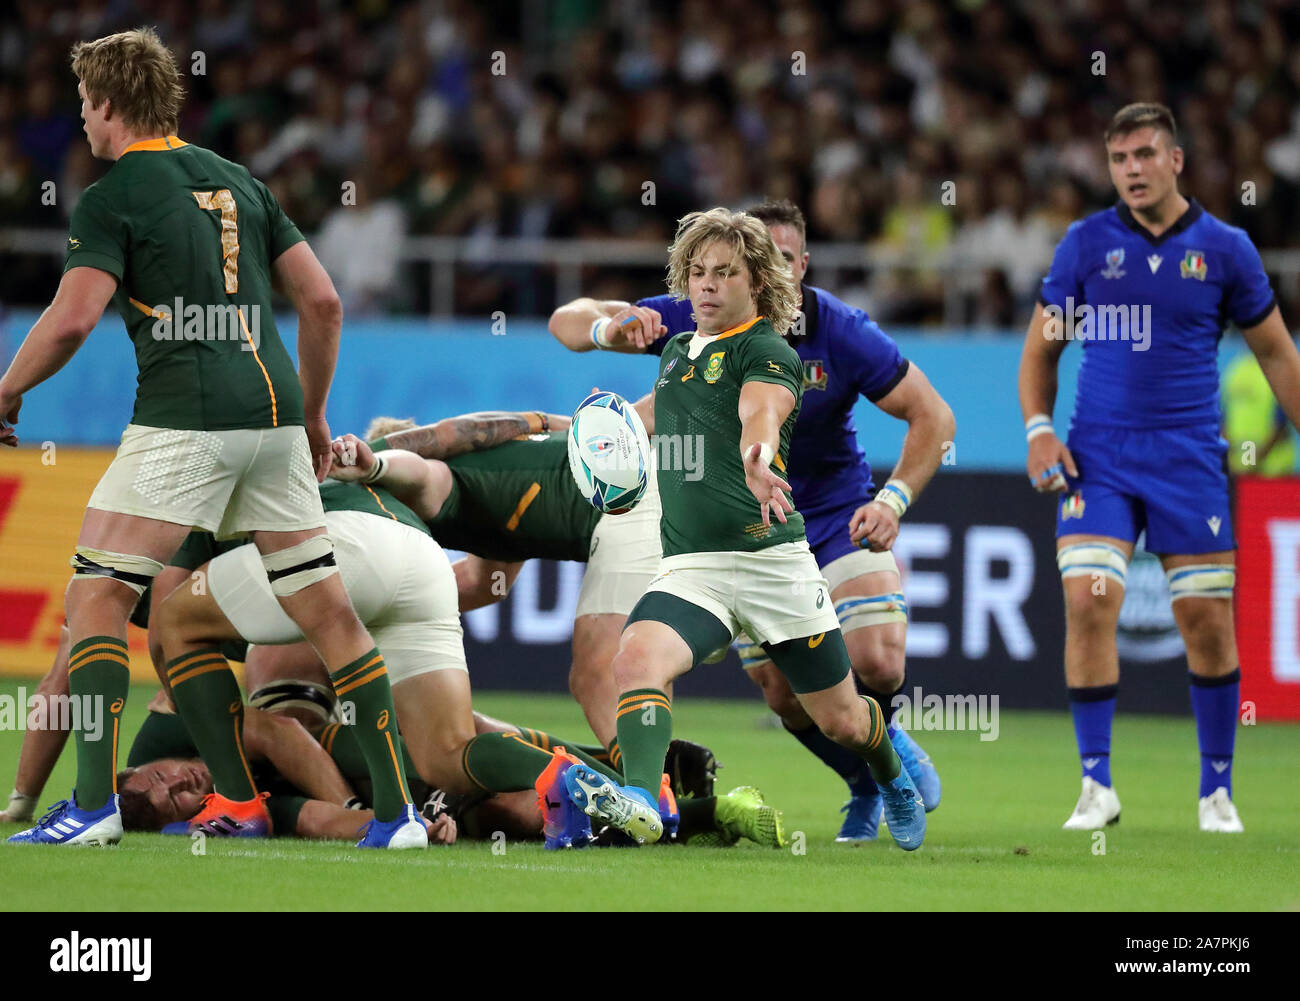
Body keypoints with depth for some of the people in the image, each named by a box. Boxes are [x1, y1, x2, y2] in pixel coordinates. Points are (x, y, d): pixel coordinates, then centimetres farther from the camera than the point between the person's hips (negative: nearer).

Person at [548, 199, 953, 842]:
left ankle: (882, 736, 18)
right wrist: (608, 328, -40)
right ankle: (868, 788, 27)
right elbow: (567, 320, -16)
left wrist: (894, 499, -26)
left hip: (839, 517, -1)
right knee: (786, 698, -3)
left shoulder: (840, 332, -20)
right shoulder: (696, 319, -17)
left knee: (878, 664, -20)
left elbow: (932, 415, -13)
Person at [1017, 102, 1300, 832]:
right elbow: (1043, 345, 10)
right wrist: (1038, 429, -4)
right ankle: (1097, 786, -6)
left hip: (1189, 457, 0)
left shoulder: (1225, 249, 2)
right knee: (1088, 601, -14)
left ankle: (1217, 791, 13)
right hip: (1098, 457, 0)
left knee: (1208, 621, -1)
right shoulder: (1086, 243, 2)